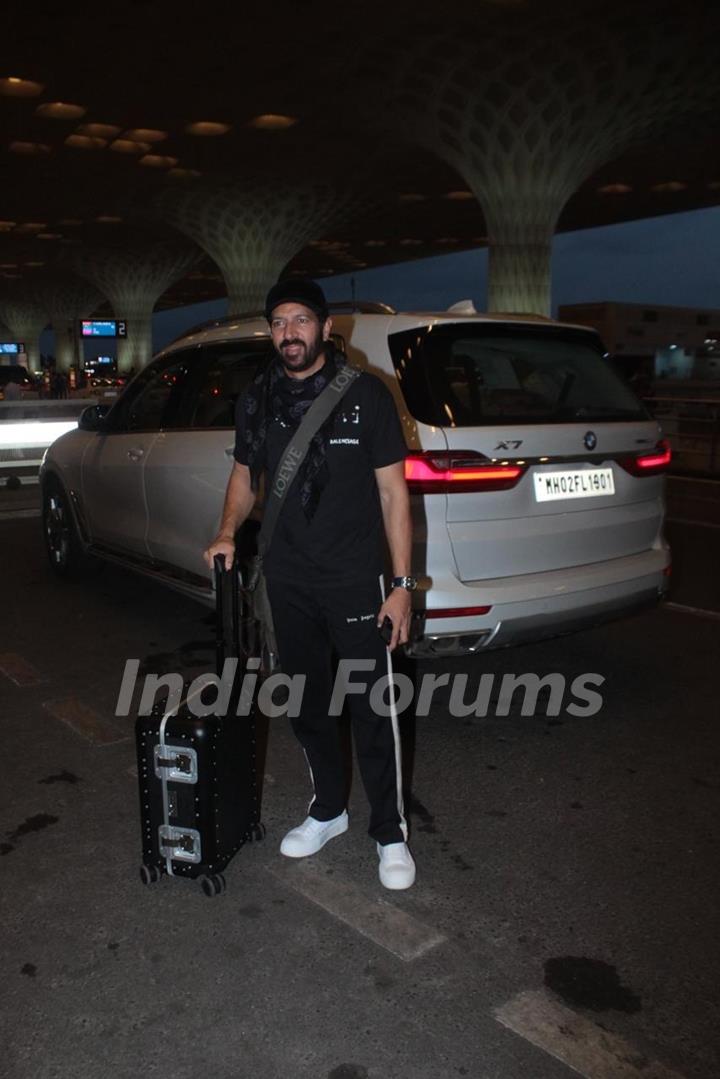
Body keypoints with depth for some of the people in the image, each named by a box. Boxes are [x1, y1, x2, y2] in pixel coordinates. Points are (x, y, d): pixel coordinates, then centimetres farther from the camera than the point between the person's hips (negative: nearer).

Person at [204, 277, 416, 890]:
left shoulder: (365, 395, -7)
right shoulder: (256, 401, 6)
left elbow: (393, 494, -6)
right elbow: (245, 475, 19)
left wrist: (402, 584, -11)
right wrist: (228, 531, -1)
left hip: (355, 581, -4)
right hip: (288, 581, 5)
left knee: (372, 709, 1)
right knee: (308, 702, 16)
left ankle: (390, 832, 19)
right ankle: (328, 810, 35)